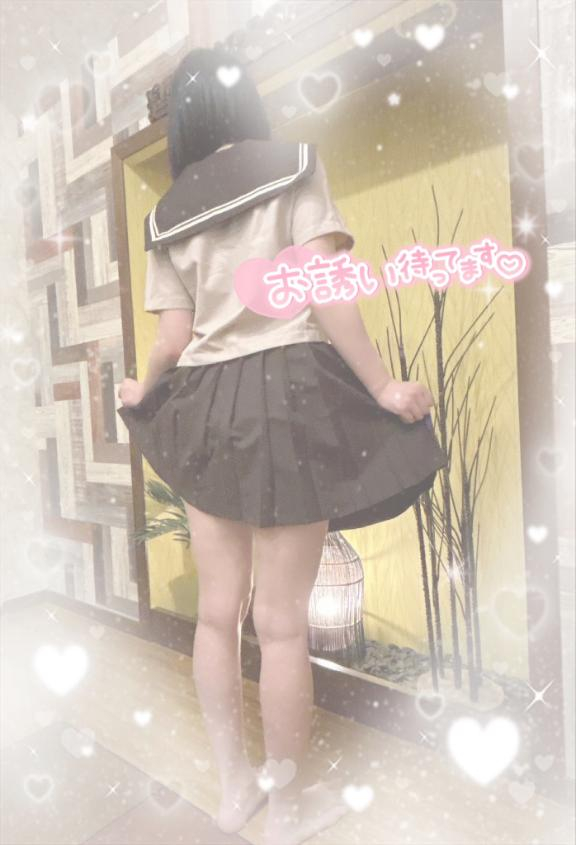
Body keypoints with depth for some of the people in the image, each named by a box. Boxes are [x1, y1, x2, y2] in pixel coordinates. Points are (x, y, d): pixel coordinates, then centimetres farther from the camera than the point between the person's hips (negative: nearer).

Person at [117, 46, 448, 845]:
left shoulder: (167, 215, 14)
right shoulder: (294, 165, 5)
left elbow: (175, 337, 7)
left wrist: (143, 393, 25)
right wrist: (385, 388, -5)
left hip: (204, 410, 5)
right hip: (288, 394, -4)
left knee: (217, 611, 12)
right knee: (282, 619, 4)